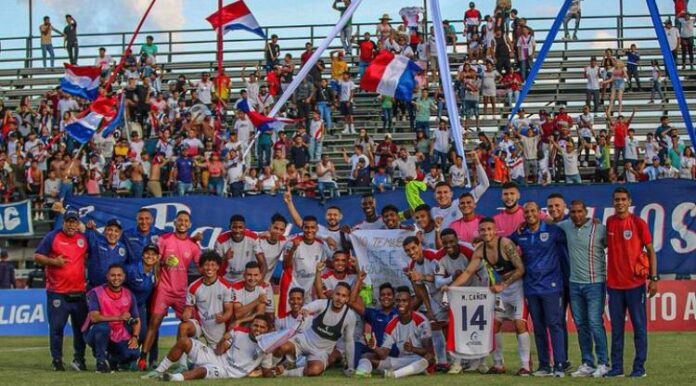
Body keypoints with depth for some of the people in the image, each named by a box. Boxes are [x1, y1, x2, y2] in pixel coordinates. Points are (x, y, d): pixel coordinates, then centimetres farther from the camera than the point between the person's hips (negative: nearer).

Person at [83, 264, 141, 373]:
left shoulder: (129, 295, 4)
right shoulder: (96, 293, -11)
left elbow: (136, 320, 9)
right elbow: (94, 317, -23)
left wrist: (135, 337, -10)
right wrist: (119, 318, -28)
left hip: (118, 339, 4)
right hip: (95, 335, -4)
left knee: (133, 353, -22)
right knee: (103, 327, -37)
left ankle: (111, 360, 13)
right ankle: (101, 362, -17)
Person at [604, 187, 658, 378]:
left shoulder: (639, 223, -4)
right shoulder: (609, 223, 6)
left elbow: (651, 251, -2)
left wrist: (653, 278, -7)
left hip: (635, 283, -3)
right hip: (614, 283, 3)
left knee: (639, 326, 1)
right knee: (616, 327, 7)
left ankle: (639, 367, 6)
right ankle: (616, 367, 12)